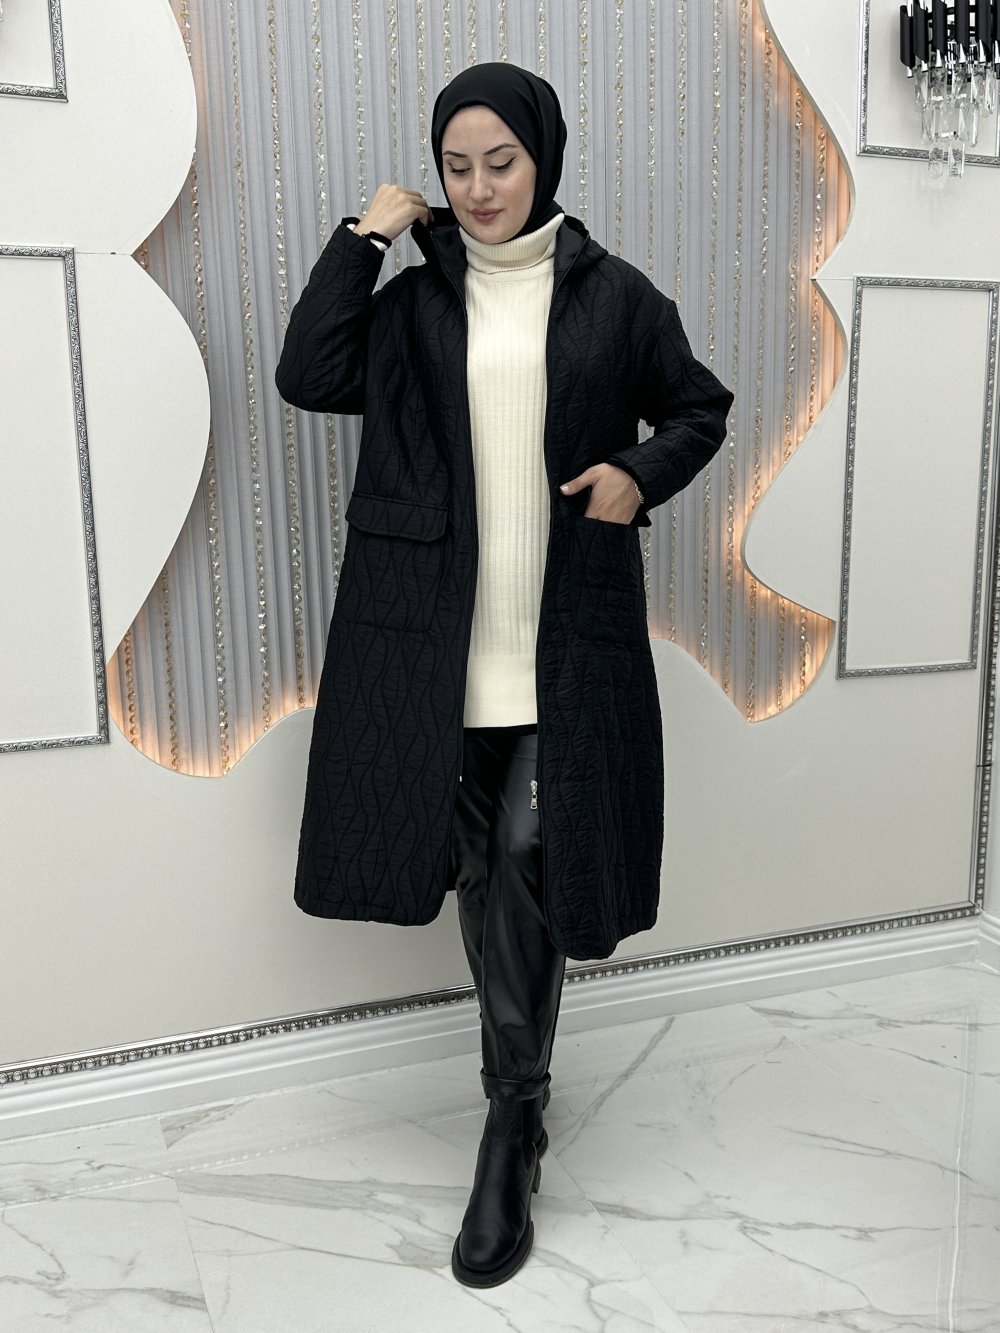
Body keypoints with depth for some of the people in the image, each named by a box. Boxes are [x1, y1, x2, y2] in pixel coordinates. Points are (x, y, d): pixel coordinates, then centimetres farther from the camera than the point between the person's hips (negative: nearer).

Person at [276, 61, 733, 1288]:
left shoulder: (613, 296, 6)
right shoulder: (414, 303, 10)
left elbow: (701, 408, 14)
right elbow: (308, 378, -2)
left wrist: (644, 474, -5)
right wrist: (360, 239, -2)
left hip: (568, 630, -2)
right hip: (438, 632, 2)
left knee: (530, 853, -5)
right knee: (477, 860, 9)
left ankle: (512, 1130, 9)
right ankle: (522, 1083, 32)